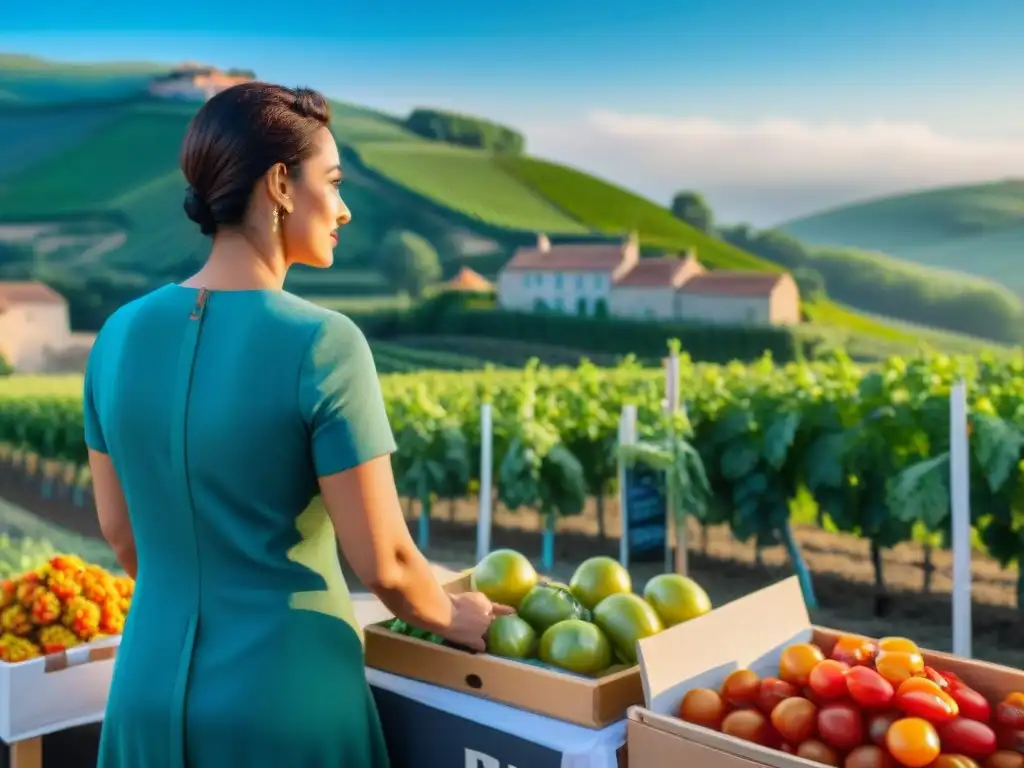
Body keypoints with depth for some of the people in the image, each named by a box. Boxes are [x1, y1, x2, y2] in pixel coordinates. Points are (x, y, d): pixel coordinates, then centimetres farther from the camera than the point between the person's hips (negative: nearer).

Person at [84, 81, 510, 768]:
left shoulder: (121, 334, -4)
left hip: (153, 685, 5)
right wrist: (451, 616, 4)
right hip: (285, 697, -4)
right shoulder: (322, 344, -20)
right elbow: (383, 563, -17)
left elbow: (119, 529, 8)